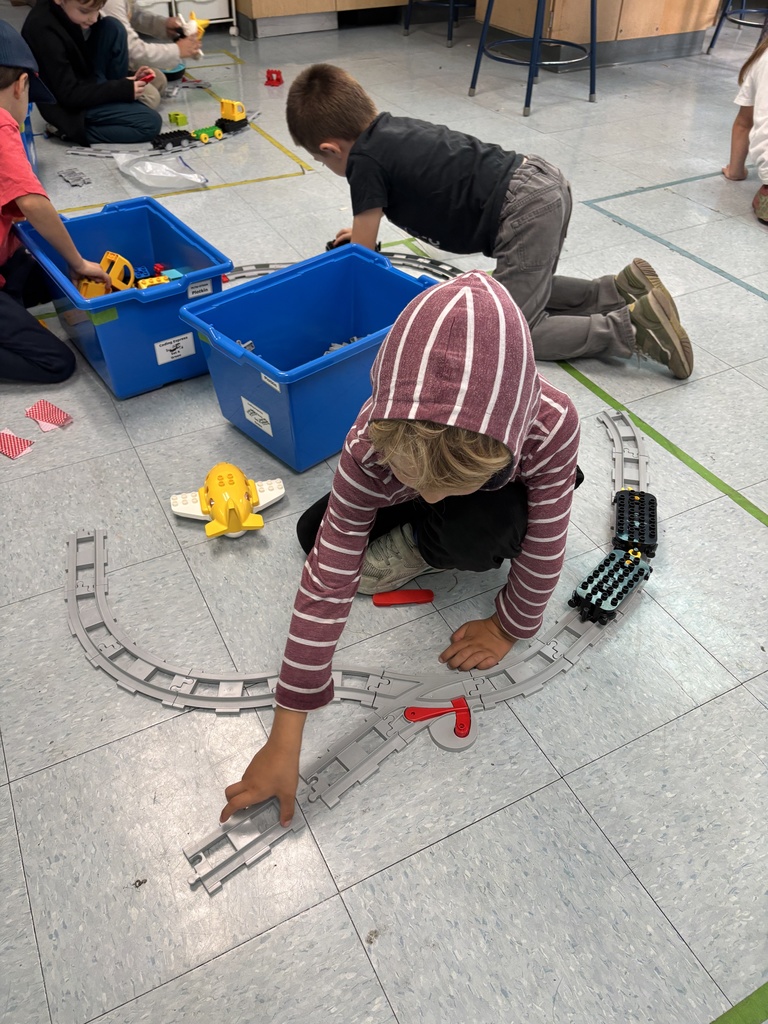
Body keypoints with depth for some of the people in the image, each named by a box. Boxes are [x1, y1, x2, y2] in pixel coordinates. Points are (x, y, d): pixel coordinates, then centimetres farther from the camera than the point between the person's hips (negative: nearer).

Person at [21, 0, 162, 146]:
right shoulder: (44, 30, -30)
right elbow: (69, 95, -26)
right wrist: (123, 89, -25)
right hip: (66, 102, -8)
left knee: (112, 27, -8)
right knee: (150, 123, -17)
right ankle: (69, 129, -8)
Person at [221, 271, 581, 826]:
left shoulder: (552, 423, -45)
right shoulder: (371, 446, -40)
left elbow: (544, 549, -28)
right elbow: (325, 586, -39)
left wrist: (508, 627, -13)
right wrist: (283, 744, -36)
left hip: (507, 488, -2)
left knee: (481, 532, -36)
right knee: (314, 533, -6)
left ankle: (423, 547, 0)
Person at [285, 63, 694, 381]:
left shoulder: (364, 160, -7)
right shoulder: (391, 127, 17)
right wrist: (365, 229, 44)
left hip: (525, 210, -9)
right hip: (544, 182, 9)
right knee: (528, 291, 28)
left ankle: (633, 326, -7)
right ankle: (622, 288, 15)